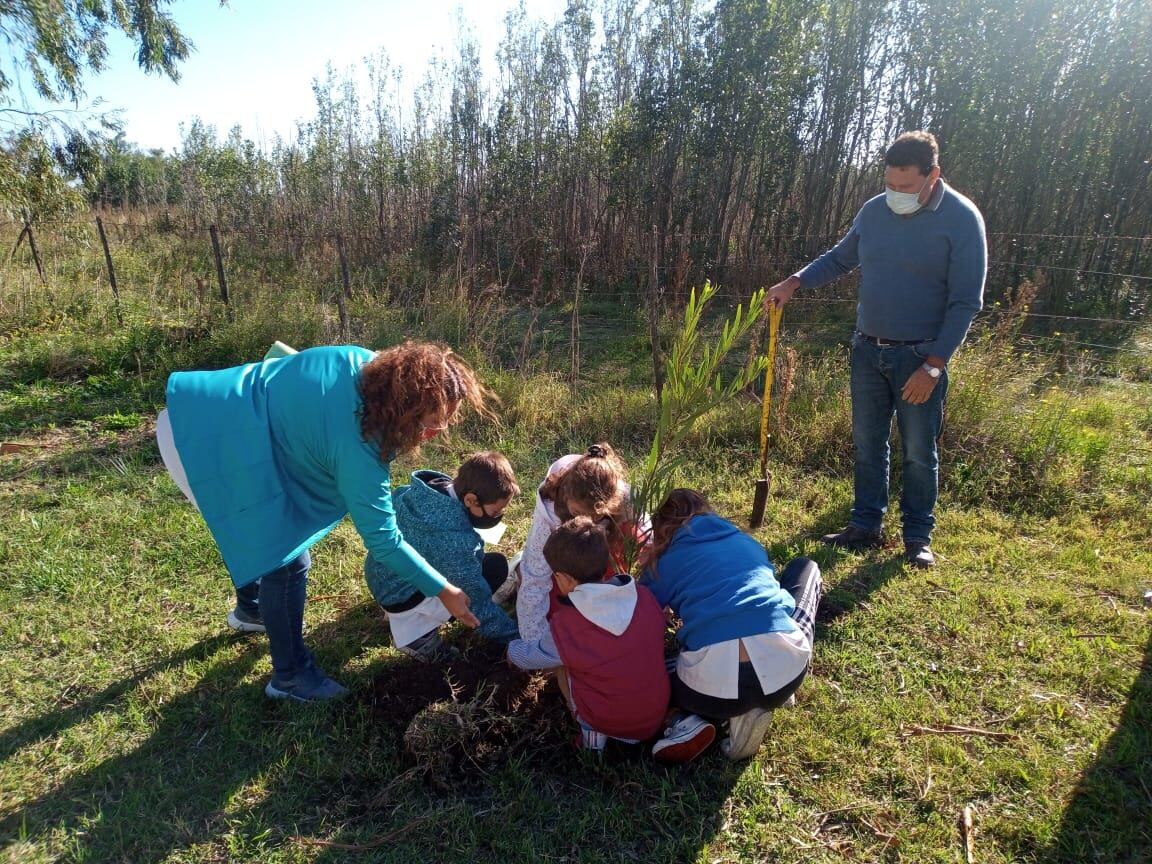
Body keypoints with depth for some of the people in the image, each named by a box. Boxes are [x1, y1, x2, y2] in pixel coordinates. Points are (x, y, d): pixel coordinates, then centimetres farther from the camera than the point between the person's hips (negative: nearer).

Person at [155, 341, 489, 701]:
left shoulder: (368, 364, -5)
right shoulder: (357, 447, -26)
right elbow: (382, 538, -19)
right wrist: (444, 591, -12)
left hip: (210, 414, 10)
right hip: (211, 443, -10)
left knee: (262, 537, 28)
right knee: (287, 561, -5)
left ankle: (250, 609, 53)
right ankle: (290, 677, 12)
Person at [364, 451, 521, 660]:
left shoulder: (428, 488, -12)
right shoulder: (455, 540, -33)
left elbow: (394, 498, 10)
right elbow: (477, 601, -23)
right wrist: (515, 635, -11)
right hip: (402, 598, -8)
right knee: (495, 567, -13)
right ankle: (415, 629, -4)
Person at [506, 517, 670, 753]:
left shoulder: (565, 626, -18)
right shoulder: (645, 597, -11)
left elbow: (529, 656, 2)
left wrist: (512, 648, 26)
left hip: (605, 723, -3)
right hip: (655, 720, 4)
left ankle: (592, 731, 7)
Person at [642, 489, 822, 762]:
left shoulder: (662, 564, 18)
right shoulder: (746, 541, 26)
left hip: (712, 685, -1)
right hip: (784, 667, 1)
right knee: (806, 567, 30)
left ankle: (691, 721, 4)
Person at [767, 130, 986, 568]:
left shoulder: (961, 219, -12)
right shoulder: (874, 211, 3)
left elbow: (965, 301, -13)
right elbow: (840, 257, 19)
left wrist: (934, 364, -18)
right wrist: (794, 282, 4)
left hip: (919, 356, -5)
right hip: (868, 350, 5)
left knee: (918, 452, 4)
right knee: (867, 444, 11)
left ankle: (918, 538, 19)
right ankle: (865, 526, 23)